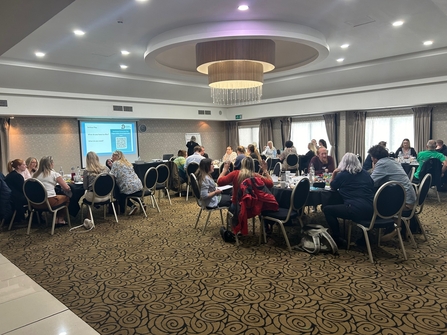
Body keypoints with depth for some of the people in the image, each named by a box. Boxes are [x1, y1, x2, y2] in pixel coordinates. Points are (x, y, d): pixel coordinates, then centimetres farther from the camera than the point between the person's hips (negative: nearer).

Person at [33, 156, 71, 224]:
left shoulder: (35, 174, 10)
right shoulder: (54, 174, -4)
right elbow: (66, 188, -4)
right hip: (49, 202, -6)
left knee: (56, 197, 31)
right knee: (66, 198, 20)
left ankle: (56, 219, 24)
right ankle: (60, 219, 22)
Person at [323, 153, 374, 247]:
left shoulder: (342, 175, 1)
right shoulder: (365, 173, 16)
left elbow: (332, 187, 18)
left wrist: (334, 173, 18)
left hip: (357, 210, -7)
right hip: (371, 210, 7)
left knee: (327, 209, 6)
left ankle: (338, 240, 5)